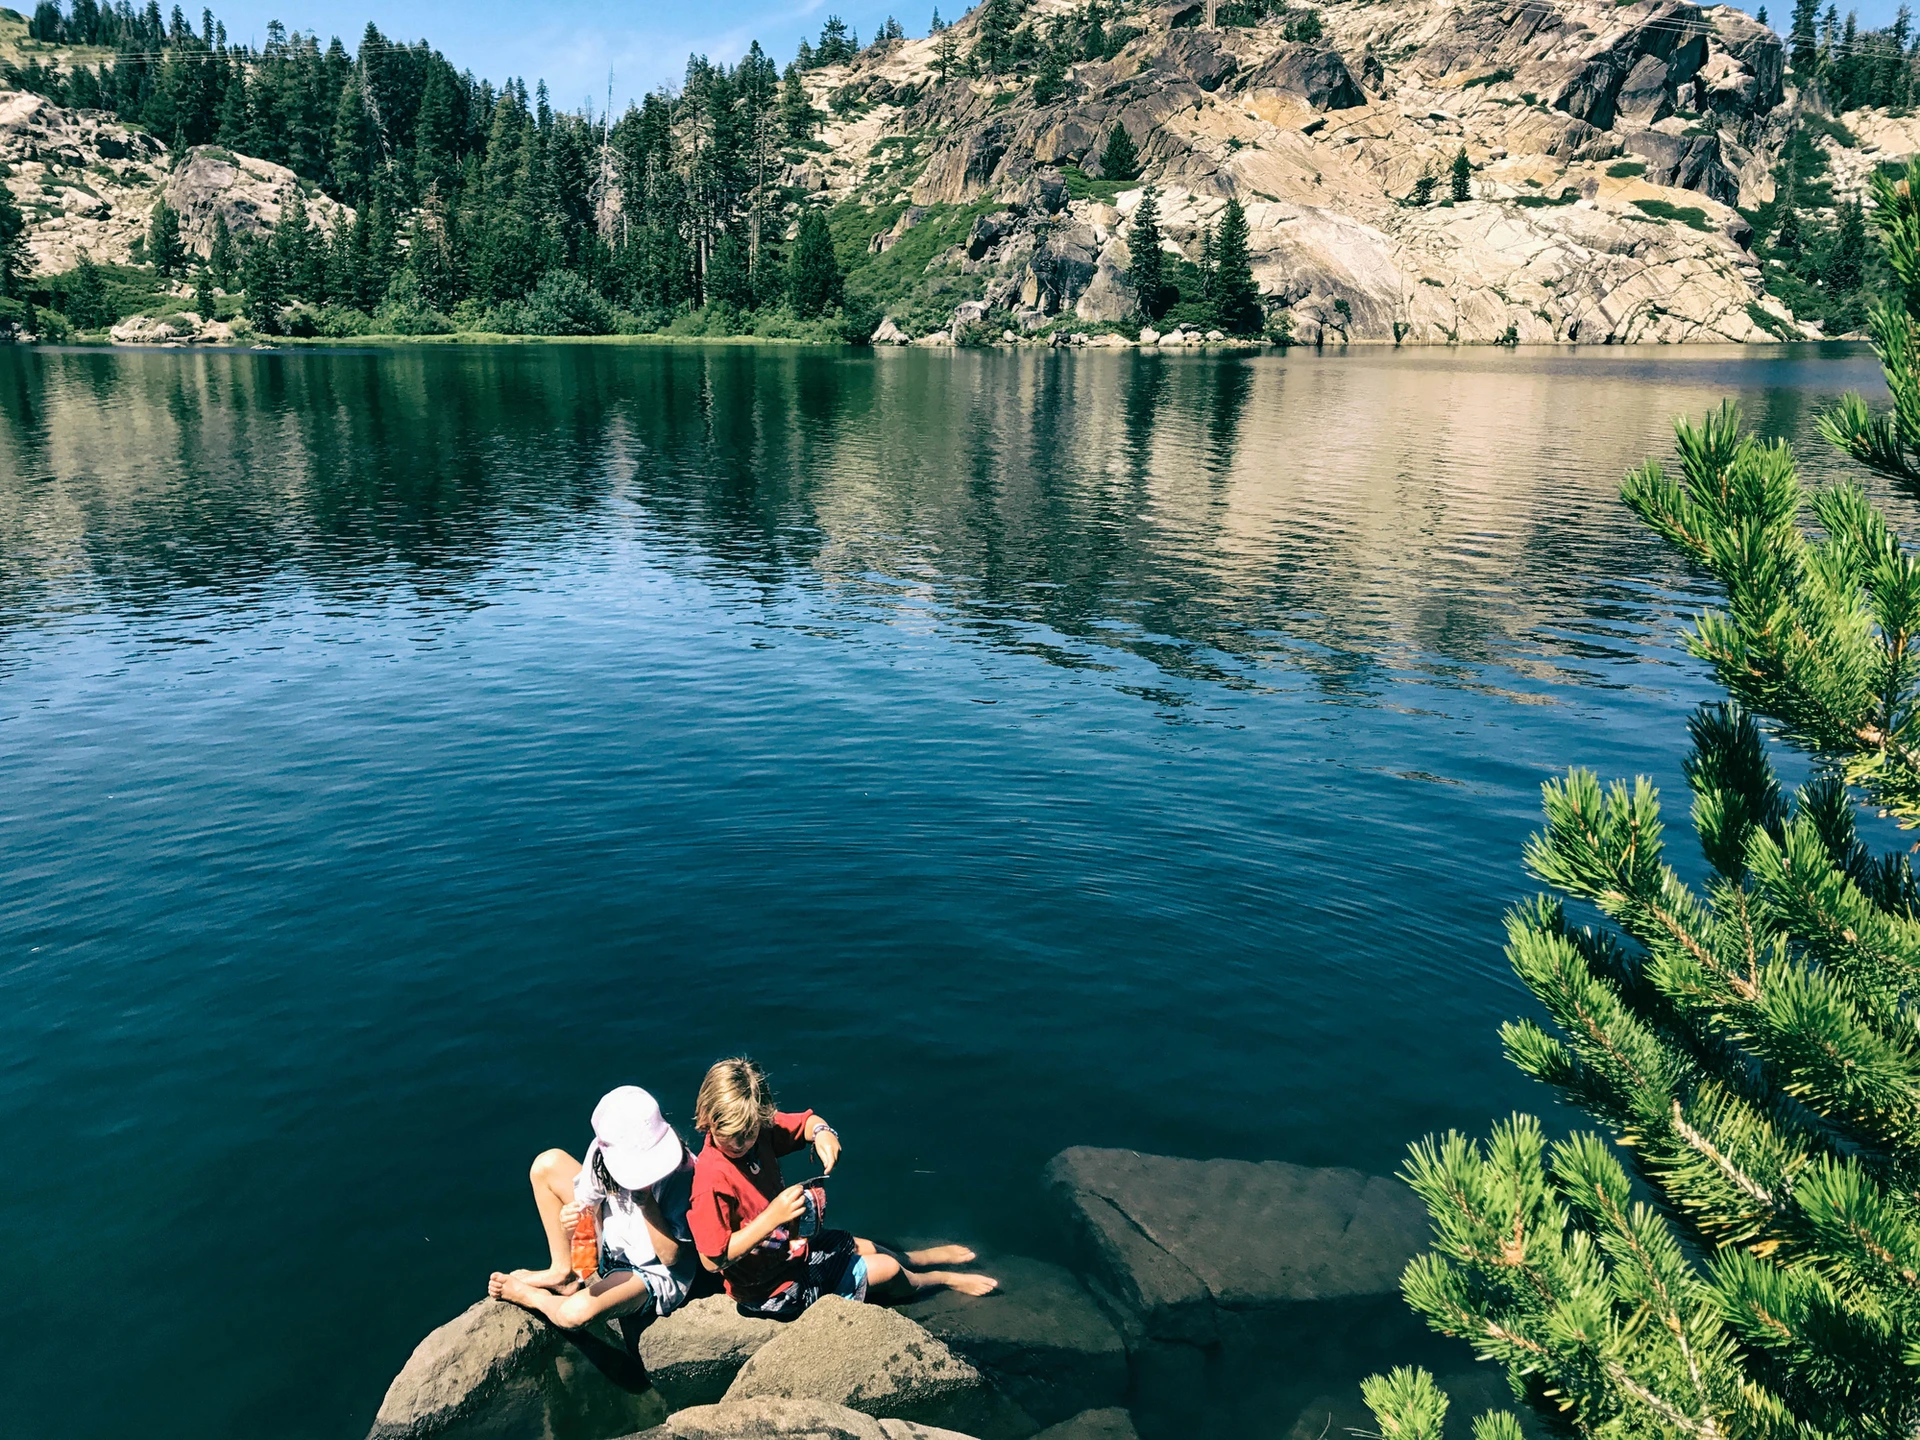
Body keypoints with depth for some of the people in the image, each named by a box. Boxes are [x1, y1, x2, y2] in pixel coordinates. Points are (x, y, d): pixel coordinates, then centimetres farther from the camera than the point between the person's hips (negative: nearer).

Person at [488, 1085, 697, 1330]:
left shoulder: (681, 1169, -31)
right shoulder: (602, 1152, -19)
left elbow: (670, 1257, -27)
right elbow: (585, 1208, -6)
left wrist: (646, 1200, -36)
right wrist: (570, 1220, -29)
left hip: (656, 1272, -6)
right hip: (612, 1243, 6)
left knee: (574, 1312, -34)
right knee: (548, 1163, -6)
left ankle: (529, 1296, 3)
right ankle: (562, 1272, 5)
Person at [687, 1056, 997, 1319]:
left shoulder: (759, 1128, -14)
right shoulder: (712, 1180, -35)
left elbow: (806, 1122, 0)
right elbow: (713, 1259, -34)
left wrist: (822, 1132, -24)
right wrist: (771, 1219, -40)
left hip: (790, 1247, 7)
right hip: (774, 1290, -6)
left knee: (867, 1248, 25)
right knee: (887, 1270, 6)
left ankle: (931, 1256, 56)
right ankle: (943, 1279, 37)